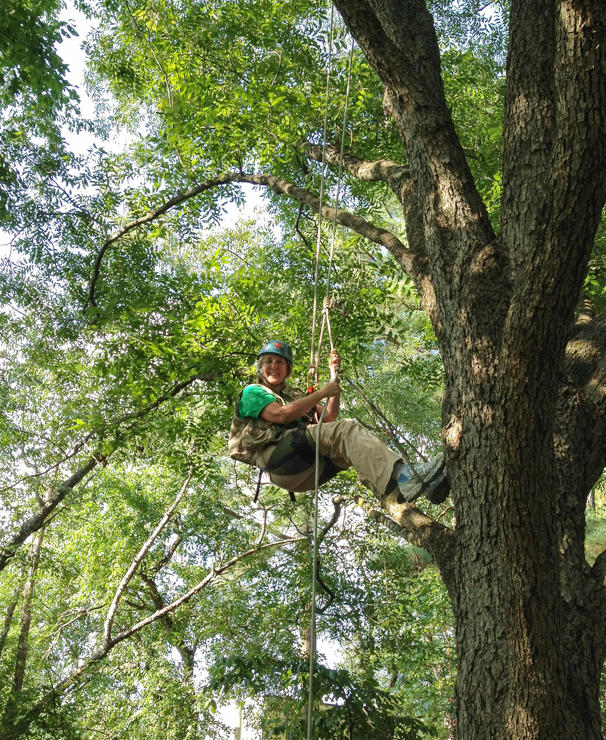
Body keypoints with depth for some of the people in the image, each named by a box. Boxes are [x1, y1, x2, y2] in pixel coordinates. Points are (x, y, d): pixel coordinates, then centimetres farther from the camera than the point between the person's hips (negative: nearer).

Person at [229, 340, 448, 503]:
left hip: (307, 471, 7)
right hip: (278, 459, -7)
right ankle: (403, 479, -48)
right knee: (345, 429, -27)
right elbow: (281, 415, -7)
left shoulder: (293, 395, 36)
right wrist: (322, 392, -2)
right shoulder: (252, 392, 15)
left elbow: (329, 417, 20)